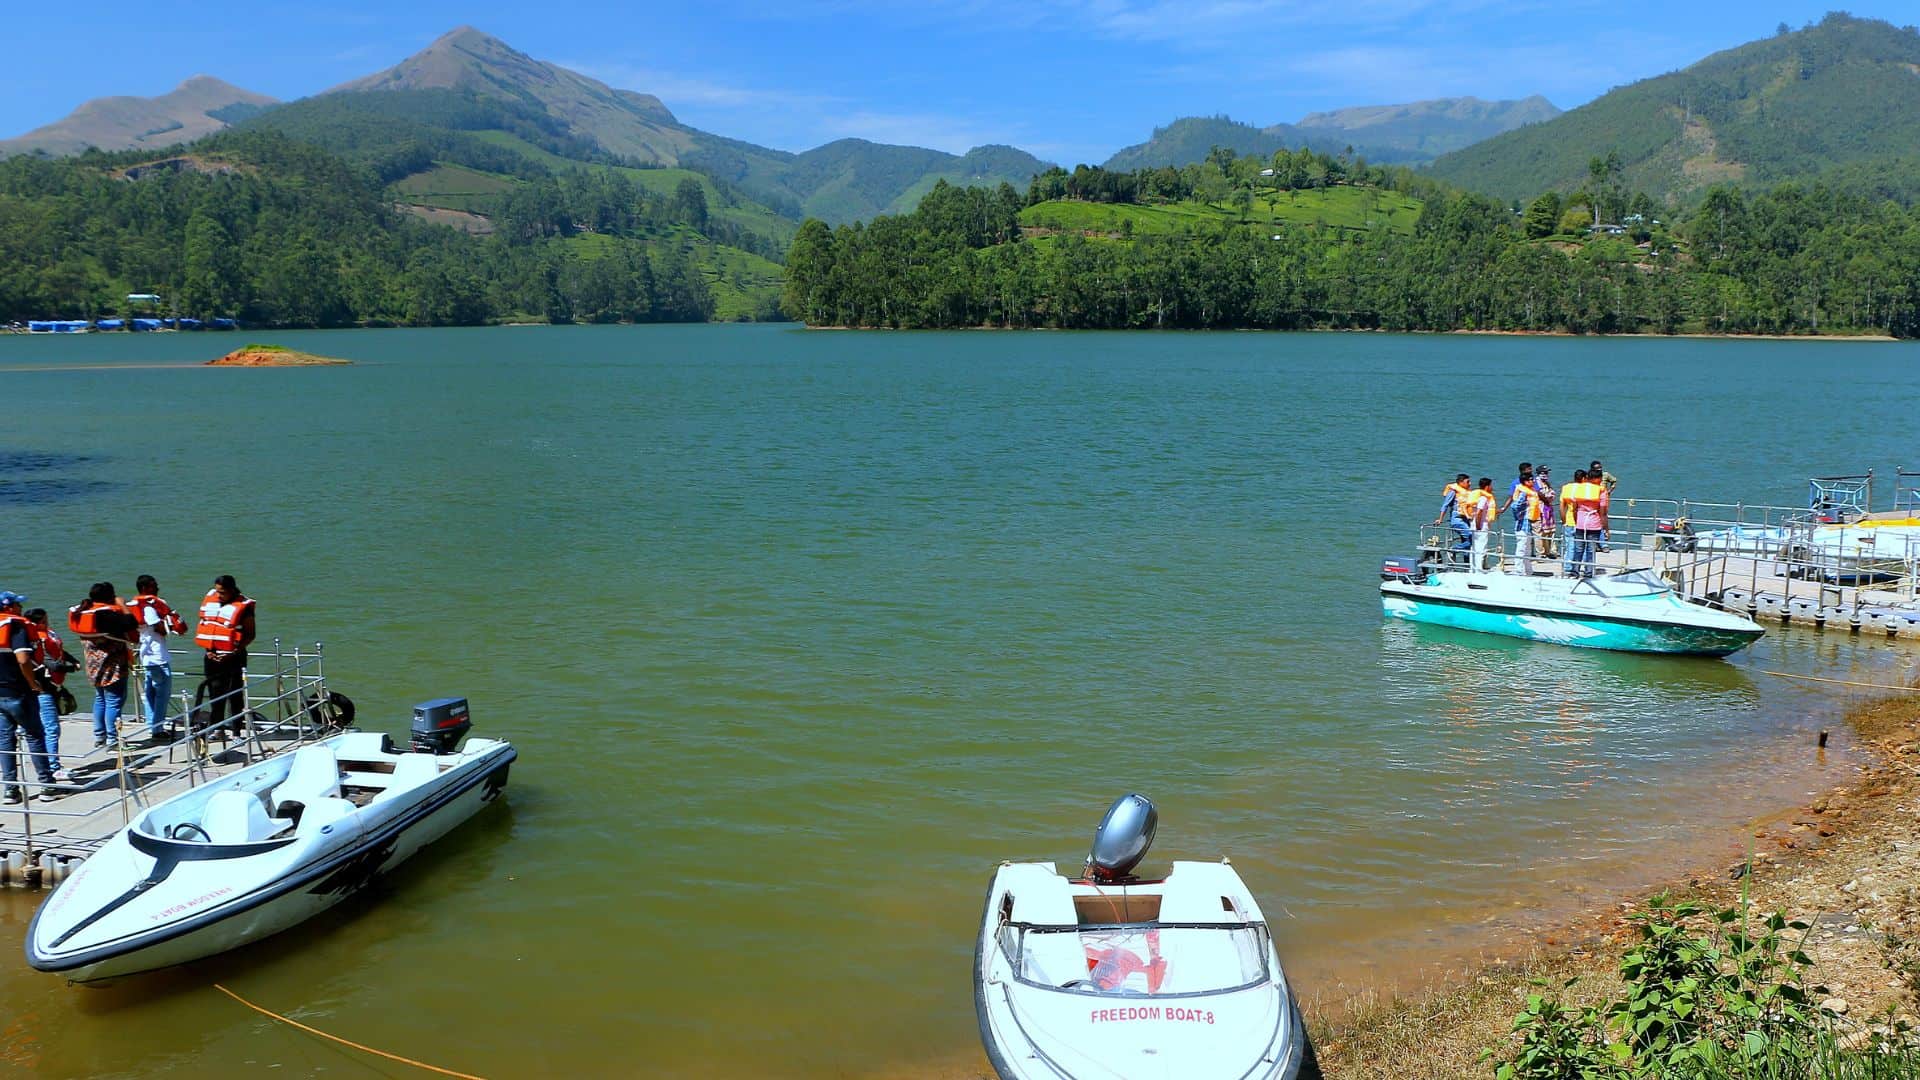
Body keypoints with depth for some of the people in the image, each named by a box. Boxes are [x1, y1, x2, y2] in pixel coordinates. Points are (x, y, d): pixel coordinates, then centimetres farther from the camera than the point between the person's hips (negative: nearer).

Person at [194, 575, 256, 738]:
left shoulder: (243, 606, -11)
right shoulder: (210, 599, 7)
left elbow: (250, 635, -8)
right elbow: (204, 624, 16)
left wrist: (234, 653, -17)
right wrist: (208, 650, 4)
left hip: (233, 657, -5)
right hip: (212, 656, 5)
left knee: (235, 696, -2)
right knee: (214, 694, 11)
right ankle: (214, 729, 20)